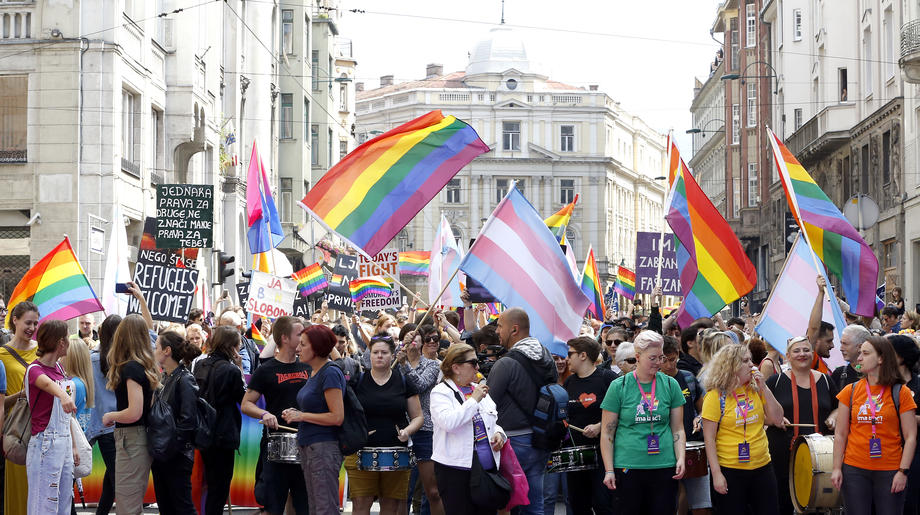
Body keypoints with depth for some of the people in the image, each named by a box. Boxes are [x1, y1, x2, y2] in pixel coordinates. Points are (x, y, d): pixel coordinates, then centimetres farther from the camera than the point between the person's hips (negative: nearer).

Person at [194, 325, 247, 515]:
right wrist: (240, 370, -3)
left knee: (211, 482, 19)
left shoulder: (200, 365, 6)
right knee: (219, 487, 0)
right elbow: (244, 398, -4)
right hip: (223, 434, -8)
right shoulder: (231, 370, -16)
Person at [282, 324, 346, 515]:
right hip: (309, 448, 10)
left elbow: (337, 417, -20)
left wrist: (302, 416, -14)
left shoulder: (330, 374, -15)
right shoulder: (314, 372, 14)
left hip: (325, 449, -10)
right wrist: (296, 414, 7)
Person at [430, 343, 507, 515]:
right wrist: (474, 400, -16)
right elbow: (448, 422, -22)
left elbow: (494, 421, 29)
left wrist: (499, 433, 7)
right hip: (456, 470, -7)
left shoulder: (479, 389, 17)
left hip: (488, 467, 7)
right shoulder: (440, 392, -4)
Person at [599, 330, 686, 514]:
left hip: (664, 467, 2)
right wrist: (609, 470, -3)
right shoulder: (619, 387, 0)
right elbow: (607, 433, 2)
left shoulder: (670, 384, 6)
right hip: (628, 468, -2)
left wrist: (681, 459, -3)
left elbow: (678, 429, 11)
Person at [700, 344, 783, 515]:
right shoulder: (716, 396, -9)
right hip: (730, 471, -5)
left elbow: (777, 419, 2)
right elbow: (709, 438, -10)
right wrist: (716, 473, -15)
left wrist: (763, 387, -6)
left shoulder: (755, 389, 7)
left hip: (762, 467, 5)